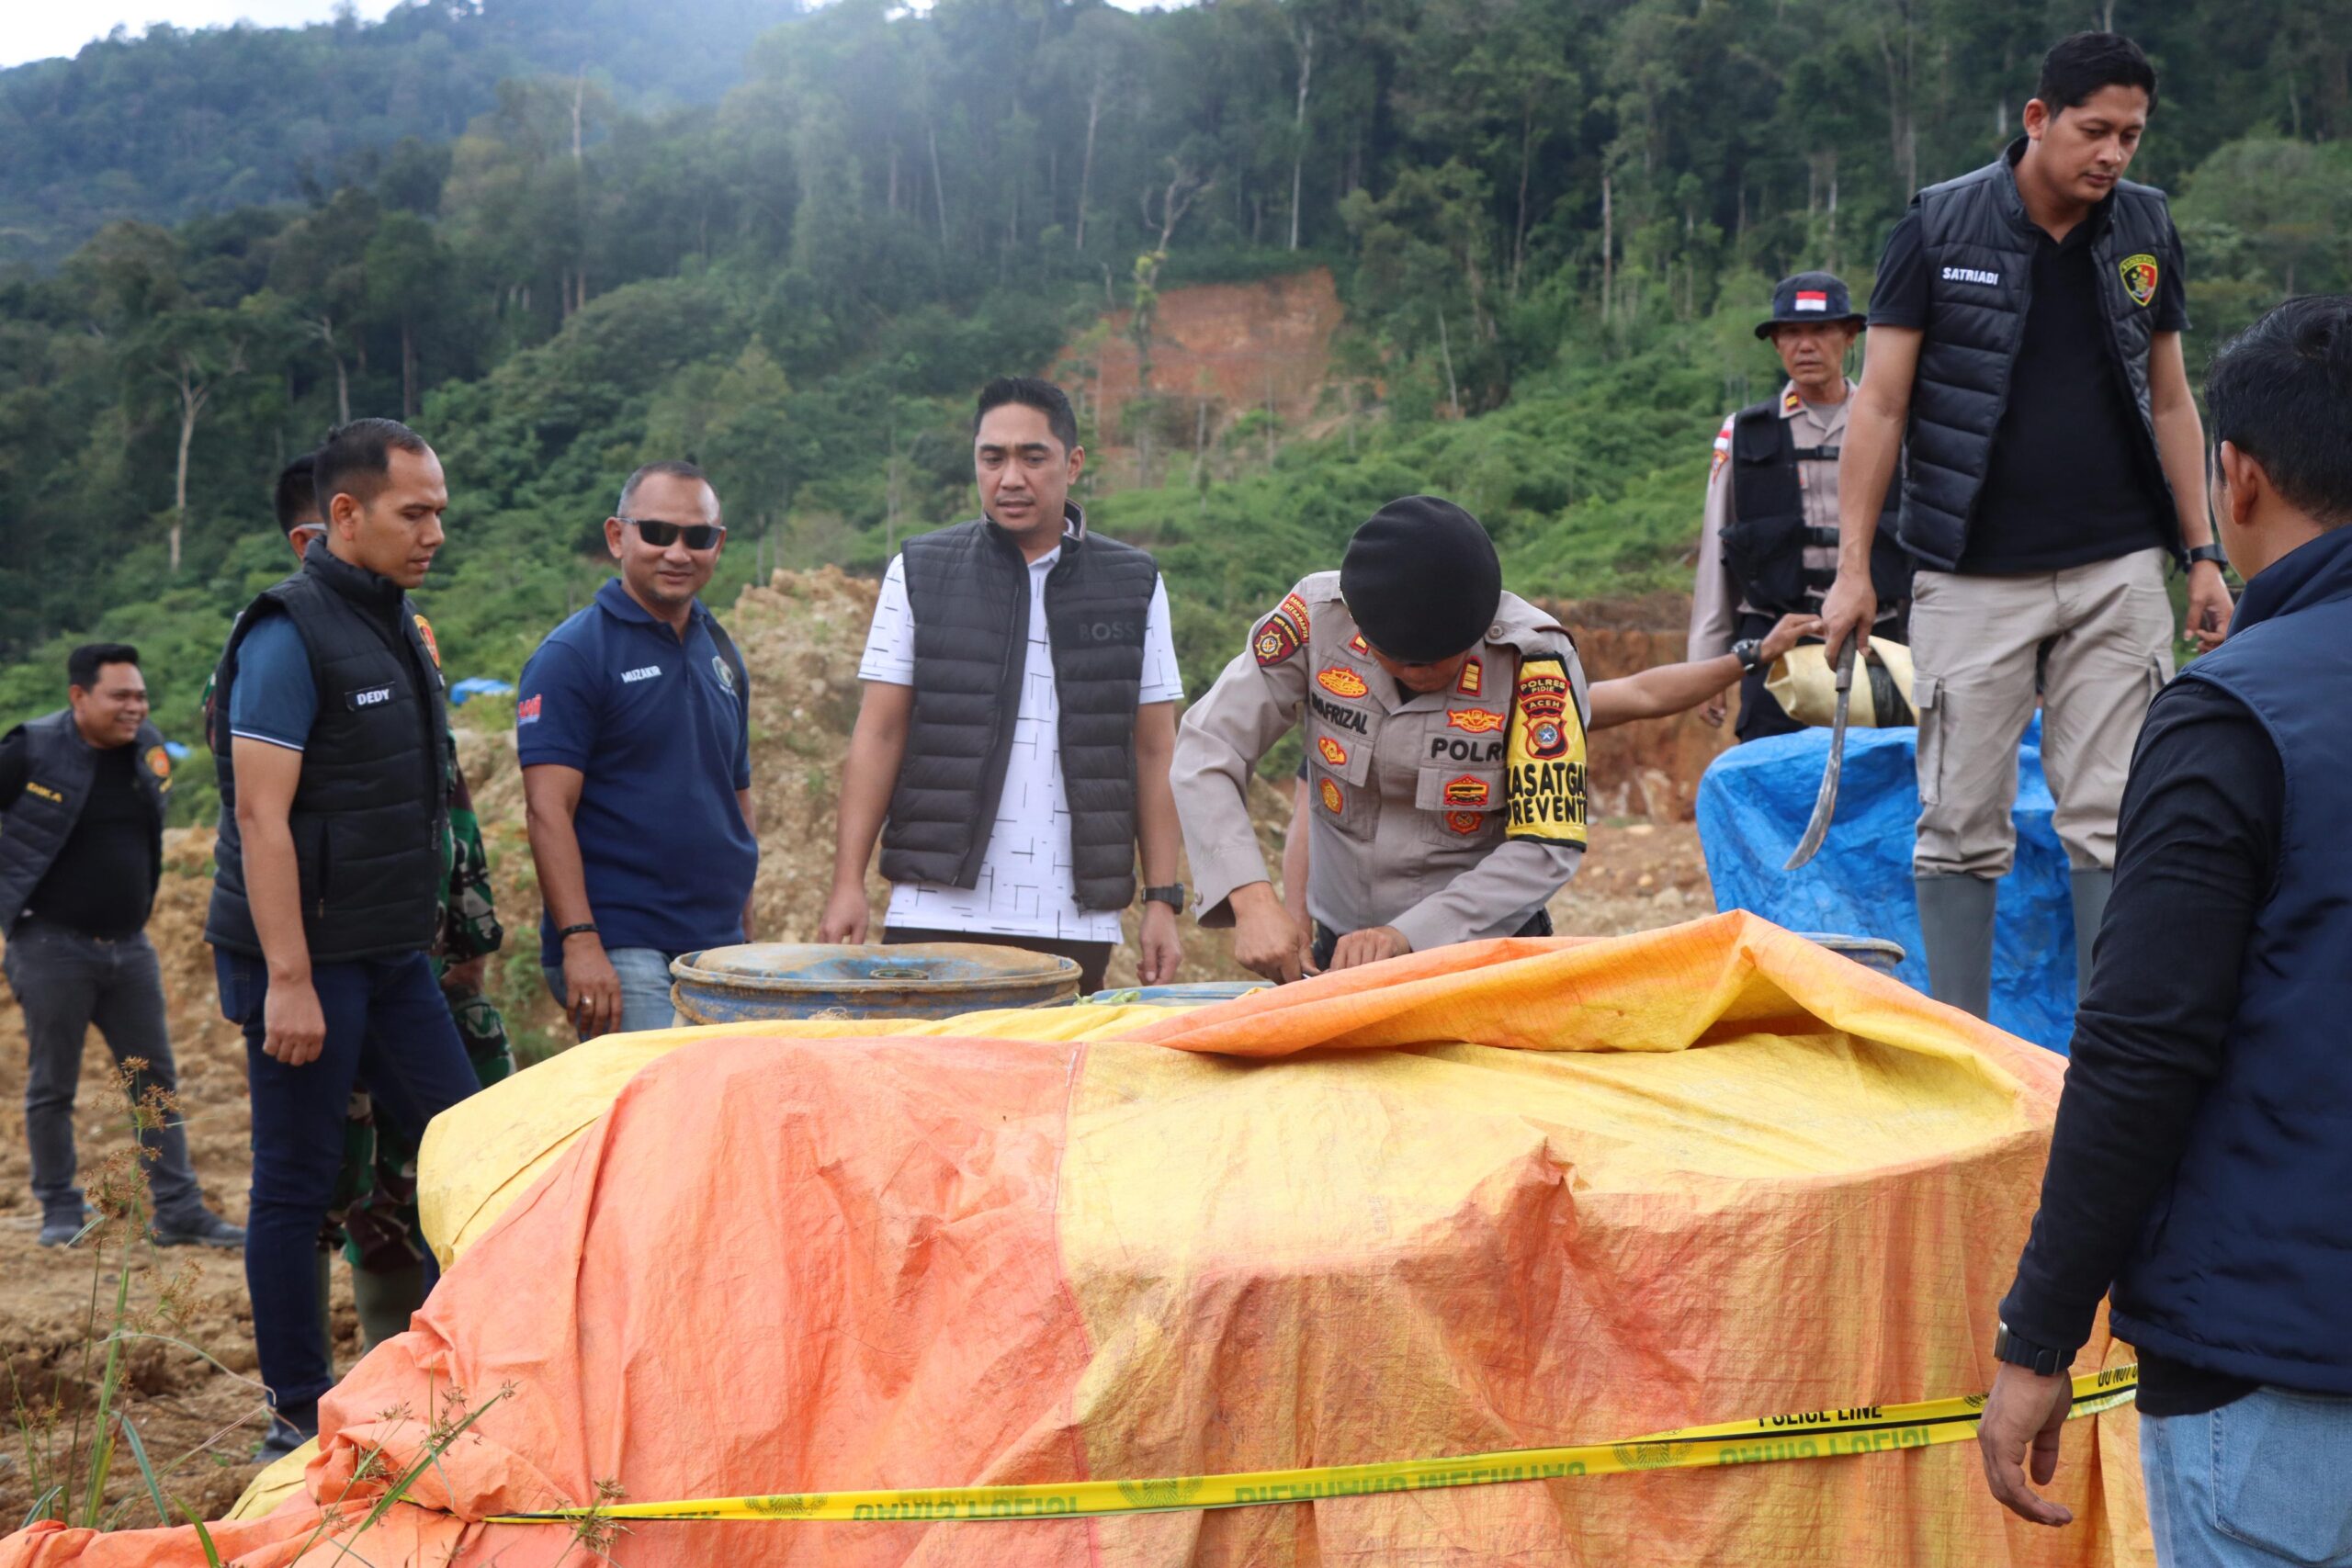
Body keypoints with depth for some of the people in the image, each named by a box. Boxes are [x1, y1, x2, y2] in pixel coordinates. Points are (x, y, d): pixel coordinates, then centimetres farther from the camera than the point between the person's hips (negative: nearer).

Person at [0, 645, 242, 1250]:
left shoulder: (149, 747, 4)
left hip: (129, 944, 5)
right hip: (52, 944, -5)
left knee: (156, 1081, 5)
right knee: (51, 1087, 4)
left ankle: (179, 1212, 10)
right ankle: (60, 1211, 17)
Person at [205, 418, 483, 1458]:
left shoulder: (400, 627, 13)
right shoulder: (289, 634, -13)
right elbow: (260, 814, -18)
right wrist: (287, 980, -21)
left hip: (392, 955, 8)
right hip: (306, 961, -8)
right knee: (298, 1184, 2)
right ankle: (298, 1417, 14)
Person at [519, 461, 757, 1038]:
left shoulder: (722, 653, 15)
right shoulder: (572, 655, -6)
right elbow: (547, 808, -13)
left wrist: (747, 943, 16)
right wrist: (580, 942, -21)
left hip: (718, 950, 7)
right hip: (619, 954, -7)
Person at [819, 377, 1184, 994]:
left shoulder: (1135, 585, 9)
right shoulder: (919, 573, 7)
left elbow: (1154, 753, 9)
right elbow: (879, 736, 5)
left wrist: (1162, 900, 3)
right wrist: (848, 882, -3)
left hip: (1077, 922, 1)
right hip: (936, 915, 0)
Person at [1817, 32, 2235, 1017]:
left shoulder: (2146, 230, 9)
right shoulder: (1939, 225, -2)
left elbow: (2169, 400, 15)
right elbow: (1880, 401, -2)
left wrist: (2201, 554, 10)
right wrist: (1852, 566, -7)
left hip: (2118, 574, 3)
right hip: (1972, 578, -3)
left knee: (2112, 824, 2)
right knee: (1961, 826, -1)